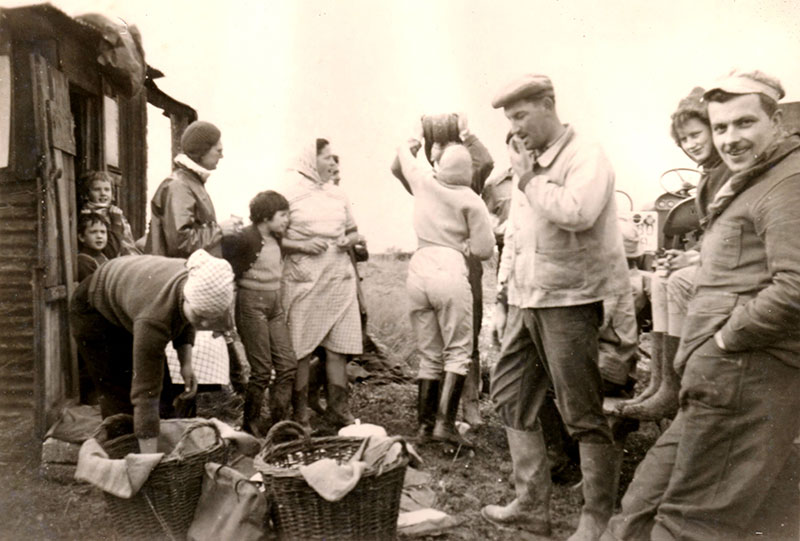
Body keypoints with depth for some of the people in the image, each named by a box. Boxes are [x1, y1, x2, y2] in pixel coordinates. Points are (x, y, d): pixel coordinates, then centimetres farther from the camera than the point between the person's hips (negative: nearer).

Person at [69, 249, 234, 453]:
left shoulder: (197, 280, -28)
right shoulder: (154, 319, -45)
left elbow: (184, 321, -3)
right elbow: (145, 393, -43)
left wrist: (186, 361, -17)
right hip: (96, 311, -6)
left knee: (161, 385, 6)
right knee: (120, 395, -8)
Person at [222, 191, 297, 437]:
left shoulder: (276, 238, 9)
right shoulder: (244, 238, -14)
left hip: (275, 303, 8)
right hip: (252, 303, -7)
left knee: (288, 364, 4)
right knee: (262, 370, -3)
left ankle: (278, 422, 14)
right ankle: (250, 424, 16)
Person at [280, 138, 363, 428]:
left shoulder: (337, 193, 15)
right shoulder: (289, 193, -2)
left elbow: (353, 231, 23)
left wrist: (349, 240, 1)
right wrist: (302, 245, -16)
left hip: (339, 278, 5)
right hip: (303, 281, -4)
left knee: (339, 345, 3)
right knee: (300, 349, 2)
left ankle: (338, 409, 16)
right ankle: (300, 413, 15)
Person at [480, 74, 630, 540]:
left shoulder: (587, 158, -8)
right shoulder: (531, 163, 15)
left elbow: (575, 212, -28)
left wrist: (529, 181, -13)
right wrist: (510, 287, 15)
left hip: (568, 301, -8)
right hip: (526, 300, 9)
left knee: (584, 415, 1)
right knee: (511, 397, 12)